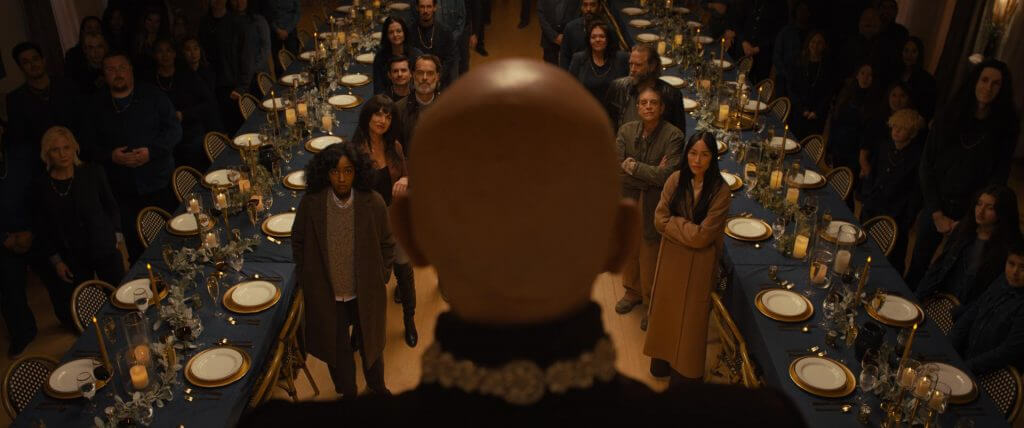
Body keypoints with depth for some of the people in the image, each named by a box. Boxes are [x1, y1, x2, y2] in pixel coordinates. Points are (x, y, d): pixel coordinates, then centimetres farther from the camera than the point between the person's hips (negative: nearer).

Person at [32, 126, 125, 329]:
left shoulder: (93, 173, -6)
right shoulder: (41, 187, -5)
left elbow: (111, 207, 4)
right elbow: (41, 230, 3)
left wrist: (117, 235, 1)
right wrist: (56, 261, 0)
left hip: (106, 250, 0)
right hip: (73, 259, 1)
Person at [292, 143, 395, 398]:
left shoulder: (373, 203, -17)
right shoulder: (311, 204, -17)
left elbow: (386, 244, -4)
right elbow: (298, 243, -2)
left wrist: (381, 278, -3)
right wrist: (307, 279, 0)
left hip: (366, 293, 0)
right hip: (326, 294, 0)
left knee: (370, 342, 23)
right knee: (336, 348, 20)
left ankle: (377, 386, 52)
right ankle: (347, 392, 47)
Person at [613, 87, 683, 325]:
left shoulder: (674, 136, -17)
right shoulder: (626, 130, -6)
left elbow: (667, 175, -25)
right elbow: (616, 168, -15)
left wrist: (632, 165, -18)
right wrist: (651, 175, -20)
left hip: (654, 209, -4)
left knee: (650, 259, 9)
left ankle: (652, 303, 31)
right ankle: (633, 292, 46)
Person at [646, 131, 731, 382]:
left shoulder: (720, 191, -18)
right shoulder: (675, 180, -7)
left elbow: (702, 236, -21)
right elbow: (659, 220, -8)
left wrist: (674, 222, -13)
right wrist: (688, 228, -18)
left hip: (699, 262, -3)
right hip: (671, 256, 4)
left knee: (691, 316, 12)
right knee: (666, 309, 17)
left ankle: (687, 371, 32)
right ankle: (663, 359, 39)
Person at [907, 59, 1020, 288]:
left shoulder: (1006, 127, -4)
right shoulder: (948, 116, -2)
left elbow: (998, 177, -3)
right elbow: (926, 165, 0)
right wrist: (937, 213, -6)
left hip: (971, 215, -1)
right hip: (936, 207, 1)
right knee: (917, 268, 8)